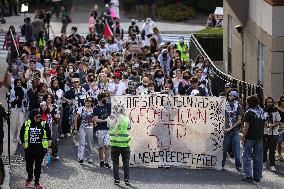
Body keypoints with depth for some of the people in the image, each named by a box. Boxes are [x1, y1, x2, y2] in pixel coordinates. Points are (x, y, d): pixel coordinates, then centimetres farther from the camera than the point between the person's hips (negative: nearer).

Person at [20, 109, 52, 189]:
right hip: (29, 149, 1)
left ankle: (37, 181, 17)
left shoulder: (44, 125, -2)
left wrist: (49, 146, 2)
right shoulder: (26, 124, -2)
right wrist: (23, 144, 6)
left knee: (38, 166, 6)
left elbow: (49, 136, 5)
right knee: (29, 165, 12)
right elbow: (21, 135, 9)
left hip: (40, 149, -1)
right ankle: (29, 178, 38)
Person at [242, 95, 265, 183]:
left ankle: (248, 175, -8)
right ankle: (257, 176, 12)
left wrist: (243, 137, -8)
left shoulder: (249, 112, -12)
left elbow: (246, 126, -15)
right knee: (258, 157, 10)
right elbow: (263, 125, 14)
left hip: (250, 137, -6)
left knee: (247, 156, 1)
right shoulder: (262, 112, 8)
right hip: (260, 137, 6)